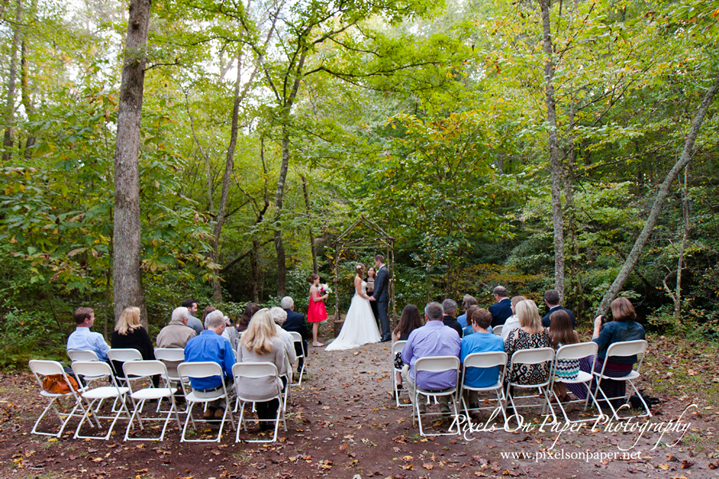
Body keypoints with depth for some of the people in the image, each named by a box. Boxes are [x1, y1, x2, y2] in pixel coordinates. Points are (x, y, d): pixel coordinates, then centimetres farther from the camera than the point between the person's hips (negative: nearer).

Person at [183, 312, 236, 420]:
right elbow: (231, 371, -11)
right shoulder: (223, 342, -11)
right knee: (230, 378, 24)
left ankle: (211, 408, 22)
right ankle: (220, 408, 20)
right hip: (215, 389, -5)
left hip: (196, 390, 5)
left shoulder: (191, 342, 3)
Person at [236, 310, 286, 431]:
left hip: (243, 390, 3)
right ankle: (269, 419, 28)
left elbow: (239, 363, 10)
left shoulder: (244, 340, -2)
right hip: (266, 391, -3)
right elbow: (279, 369, -2)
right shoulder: (276, 342, -12)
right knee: (280, 382, 30)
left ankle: (262, 421, 38)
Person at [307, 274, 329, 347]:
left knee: (316, 324, 11)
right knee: (316, 324, -7)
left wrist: (323, 297, 12)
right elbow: (315, 299, -20)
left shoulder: (314, 287, 16)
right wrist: (323, 297, -14)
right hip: (315, 308, -10)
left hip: (317, 307, 10)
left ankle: (315, 341, 15)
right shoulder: (313, 288, -16)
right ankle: (315, 342, -5)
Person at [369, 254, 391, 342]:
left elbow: (380, 285, -18)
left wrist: (375, 296, -15)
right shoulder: (383, 270, 18)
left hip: (381, 298, -10)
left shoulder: (382, 271, -14)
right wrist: (374, 295, 16)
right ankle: (385, 334, 16)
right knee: (383, 316, 12)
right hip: (382, 297, 10)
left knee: (383, 315, -9)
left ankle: (386, 335, -7)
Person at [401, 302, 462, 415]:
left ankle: (419, 405, 22)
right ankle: (444, 403, 26)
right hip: (449, 382, 2)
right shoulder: (454, 333, -1)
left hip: (423, 382, -2)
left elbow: (405, 358, 2)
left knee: (405, 369, 30)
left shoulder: (416, 333, -8)